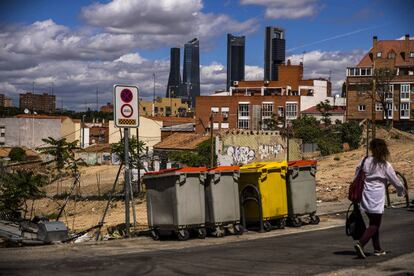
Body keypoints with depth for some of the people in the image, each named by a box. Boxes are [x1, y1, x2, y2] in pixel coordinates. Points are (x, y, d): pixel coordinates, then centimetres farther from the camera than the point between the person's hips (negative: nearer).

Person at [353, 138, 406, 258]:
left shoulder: (364, 162, -1)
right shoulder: (386, 166, -7)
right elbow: (396, 182, 2)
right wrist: (401, 191, 22)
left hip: (365, 198, 4)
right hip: (377, 198, -4)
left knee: (374, 223, 17)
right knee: (375, 225, 0)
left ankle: (377, 249, 23)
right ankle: (360, 243, -19)